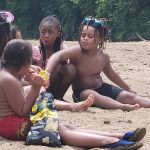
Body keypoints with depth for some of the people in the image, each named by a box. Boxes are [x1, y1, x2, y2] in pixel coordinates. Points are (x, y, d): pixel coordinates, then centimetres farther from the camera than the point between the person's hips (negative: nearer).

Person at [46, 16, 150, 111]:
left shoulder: (104, 56, -2)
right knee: (88, 94, -39)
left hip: (101, 88, 6)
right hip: (82, 92, -6)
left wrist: (128, 88, 29)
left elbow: (111, 74, 17)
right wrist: (47, 73, -55)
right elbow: (57, 56, -36)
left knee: (129, 96, -10)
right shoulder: (77, 52, -18)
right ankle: (123, 106, -56)